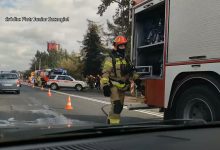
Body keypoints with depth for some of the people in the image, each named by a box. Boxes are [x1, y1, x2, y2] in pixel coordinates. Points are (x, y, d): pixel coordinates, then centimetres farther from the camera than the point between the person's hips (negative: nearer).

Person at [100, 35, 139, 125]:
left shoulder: (126, 60, 14)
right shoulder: (110, 59, -8)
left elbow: (131, 72, 20)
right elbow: (105, 73, -14)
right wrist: (105, 86, -21)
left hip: (122, 87, 8)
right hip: (113, 85, -7)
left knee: (120, 106, 14)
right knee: (116, 105, -18)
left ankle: (110, 120, 31)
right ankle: (114, 123, -12)